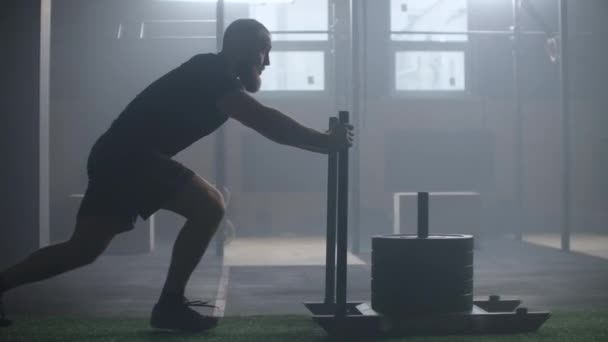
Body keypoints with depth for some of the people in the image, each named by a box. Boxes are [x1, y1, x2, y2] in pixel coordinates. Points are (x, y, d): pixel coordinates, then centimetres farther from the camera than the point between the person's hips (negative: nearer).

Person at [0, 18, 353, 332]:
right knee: (208, 206, -15)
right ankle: (170, 304, -6)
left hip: (122, 157, 10)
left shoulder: (216, 77, 18)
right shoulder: (211, 73, -15)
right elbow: (263, 120, -25)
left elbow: (260, 120, 23)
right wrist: (326, 142, -21)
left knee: (85, 248, 10)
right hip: (127, 156, -10)